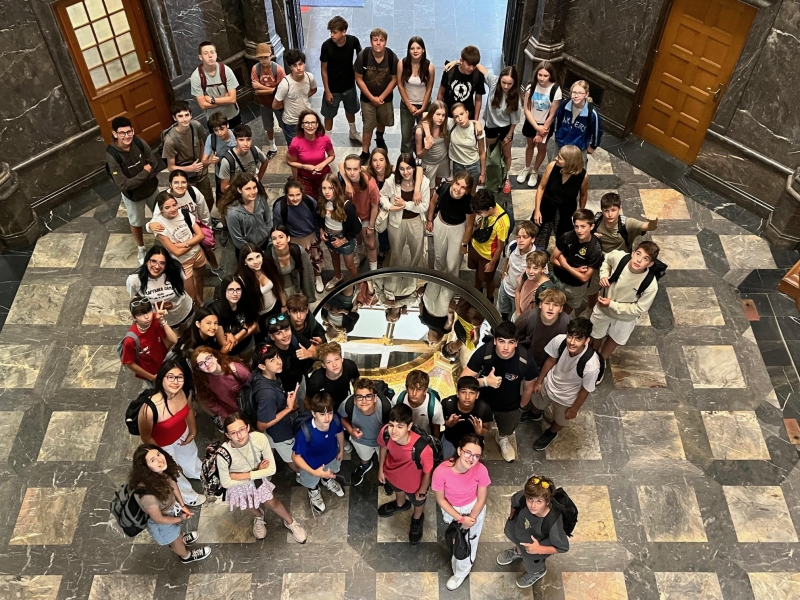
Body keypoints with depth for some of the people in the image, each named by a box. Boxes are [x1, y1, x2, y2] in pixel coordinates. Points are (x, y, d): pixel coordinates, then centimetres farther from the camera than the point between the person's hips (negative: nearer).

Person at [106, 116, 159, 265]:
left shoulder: (139, 143, -21)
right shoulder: (112, 156, -32)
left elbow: (155, 165, -11)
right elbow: (123, 185, -32)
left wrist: (140, 178, -23)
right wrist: (145, 172, -27)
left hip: (151, 187, 3)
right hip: (132, 195, -3)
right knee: (136, 223, 21)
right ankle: (141, 249, 47)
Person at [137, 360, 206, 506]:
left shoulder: (186, 392, -27)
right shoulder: (150, 408, -43)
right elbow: (146, 437, -24)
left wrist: (193, 431, 7)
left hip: (182, 434, 4)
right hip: (162, 445, -4)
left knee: (191, 458, 37)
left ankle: (201, 475, 72)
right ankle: (190, 497, 58)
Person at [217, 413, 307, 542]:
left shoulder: (260, 438, -35)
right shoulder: (223, 455, -39)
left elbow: (272, 469, -24)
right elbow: (226, 483, -21)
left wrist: (243, 475, -27)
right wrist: (257, 472, -20)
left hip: (258, 477, 1)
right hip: (237, 484, -1)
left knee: (271, 502, 13)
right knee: (248, 506, 17)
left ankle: (290, 523, 43)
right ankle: (259, 516, 54)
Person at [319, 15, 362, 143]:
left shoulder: (353, 41, -20)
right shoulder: (326, 45, -25)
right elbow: (323, 70, -14)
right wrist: (327, 91, -13)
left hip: (349, 85, 3)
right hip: (333, 88, -3)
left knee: (350, 110, 26)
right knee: (329, 115, 13)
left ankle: (353, 133, 52)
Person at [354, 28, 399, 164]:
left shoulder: (392, 57, -20)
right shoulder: (363, 56, -22)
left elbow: (394, 79, -11)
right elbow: (359, 79, -14)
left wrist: (381, 97, -14)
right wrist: (372, 98, -15)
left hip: (386, 97, 2)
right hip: (367, 98, -2)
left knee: (382, 121, 25)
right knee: (368, 126, 4)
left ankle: (379, 138, 56)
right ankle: (365, 152, 21)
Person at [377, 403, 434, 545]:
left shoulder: (423, 449, -47)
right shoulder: (385, 432, -36)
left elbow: (427, 472, -25)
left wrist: (422, 491, -8)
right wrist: (381, 469, 4)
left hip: (414, 482, -3)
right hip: (393, 474, 3)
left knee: (417, 502, 32)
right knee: (397, 489, 38)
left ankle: (417, 519, 68)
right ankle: (401, 504, 74)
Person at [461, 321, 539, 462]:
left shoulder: (527, 361, -33)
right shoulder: (483, 352, -36)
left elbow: (528, 388, -12)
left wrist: (521, 408, 3)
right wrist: (485, 381, -45)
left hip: (510, 407, 1)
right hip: (483, 402, -1)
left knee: (507, 431, 33)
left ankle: (503, 438, 69)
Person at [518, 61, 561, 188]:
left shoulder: (555, 90, -26)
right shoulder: (531, 86, -19)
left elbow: (552, 115, -19)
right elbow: (527, 109, -14)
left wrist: (541, 133, -15)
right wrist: (537, 127, -20)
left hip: (545, 124, -2)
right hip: (531, 122, 2)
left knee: (541, 148, 18)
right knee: (530, 144, 23)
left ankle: (535, 171, 42)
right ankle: (527, 168, 48)